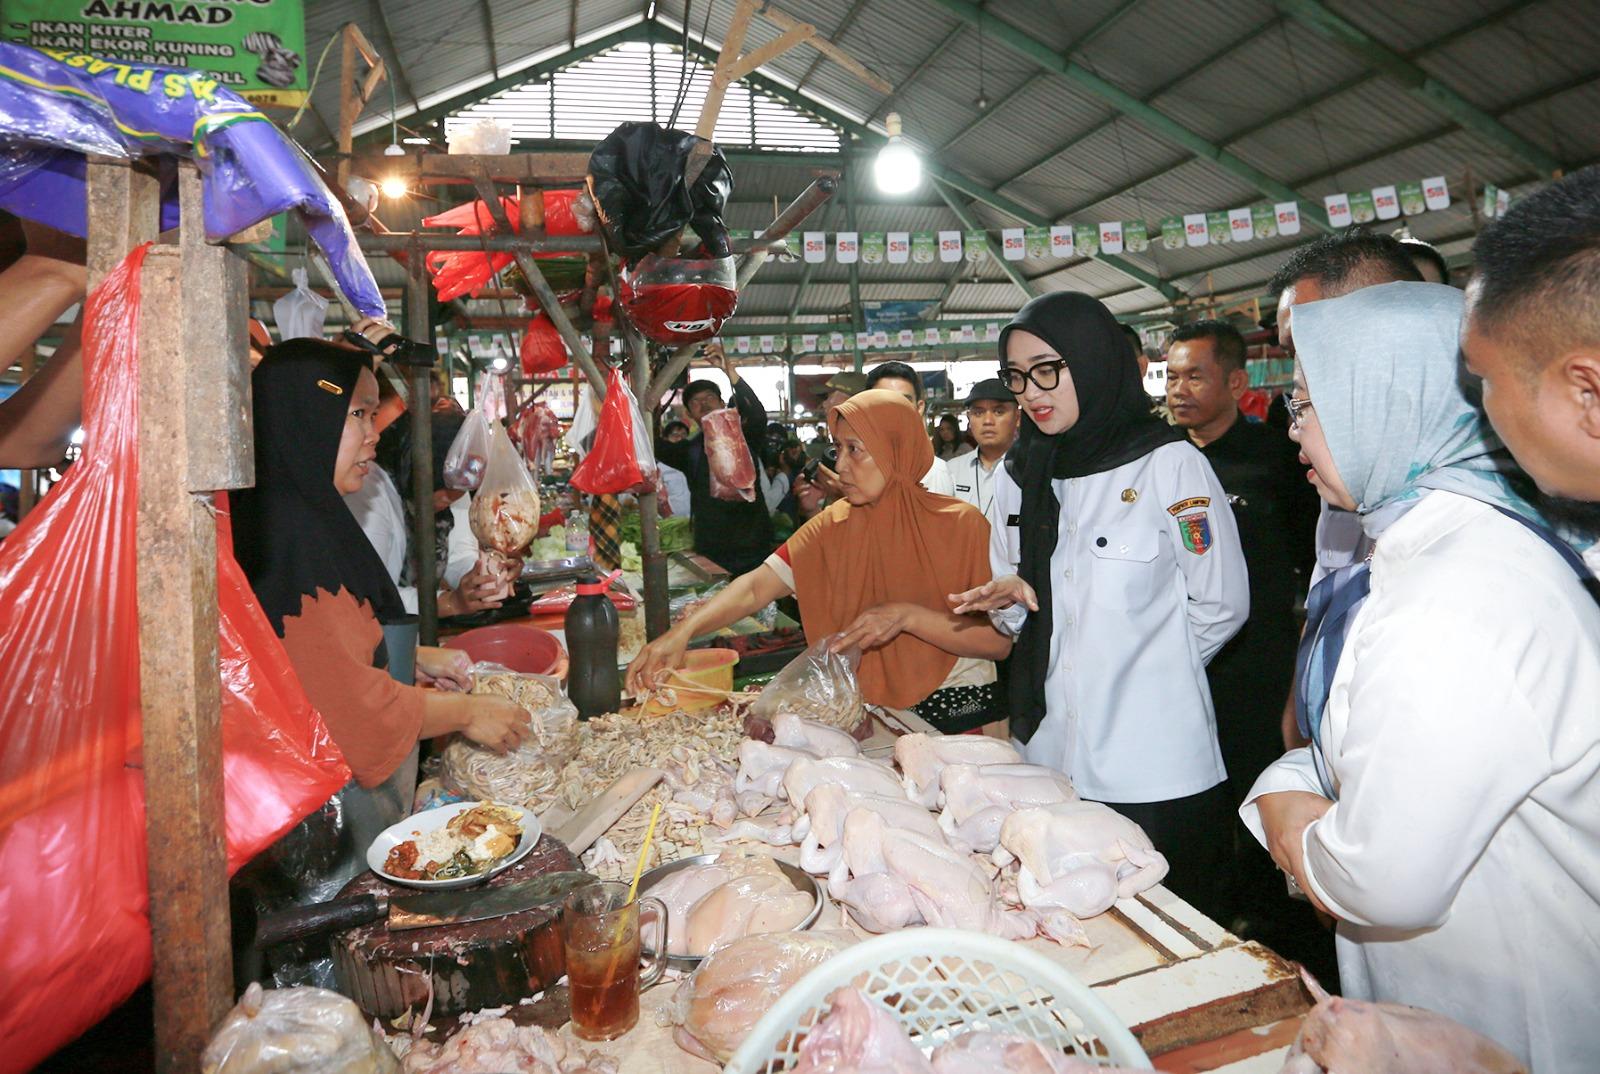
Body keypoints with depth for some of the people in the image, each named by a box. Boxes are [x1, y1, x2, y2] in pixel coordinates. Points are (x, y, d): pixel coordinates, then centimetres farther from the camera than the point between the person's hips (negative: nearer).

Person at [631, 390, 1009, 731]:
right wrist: (682, 631, -24)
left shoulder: (960, 524, -10)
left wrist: (907, 616, -24)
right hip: (866, 709, 5)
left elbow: (1001, 640, -15)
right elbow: (755, 587, -8)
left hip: (955, 711, -4)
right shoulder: (834, 525, 2)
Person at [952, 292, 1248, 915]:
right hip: (1049, 755, 4)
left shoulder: (1169, 464, -7)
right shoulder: (1020, 477, 8)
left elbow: (1221, 605, -1)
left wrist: (1148, 665, 5)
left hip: (1155, 773, -4)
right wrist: (1008, 600, -6)